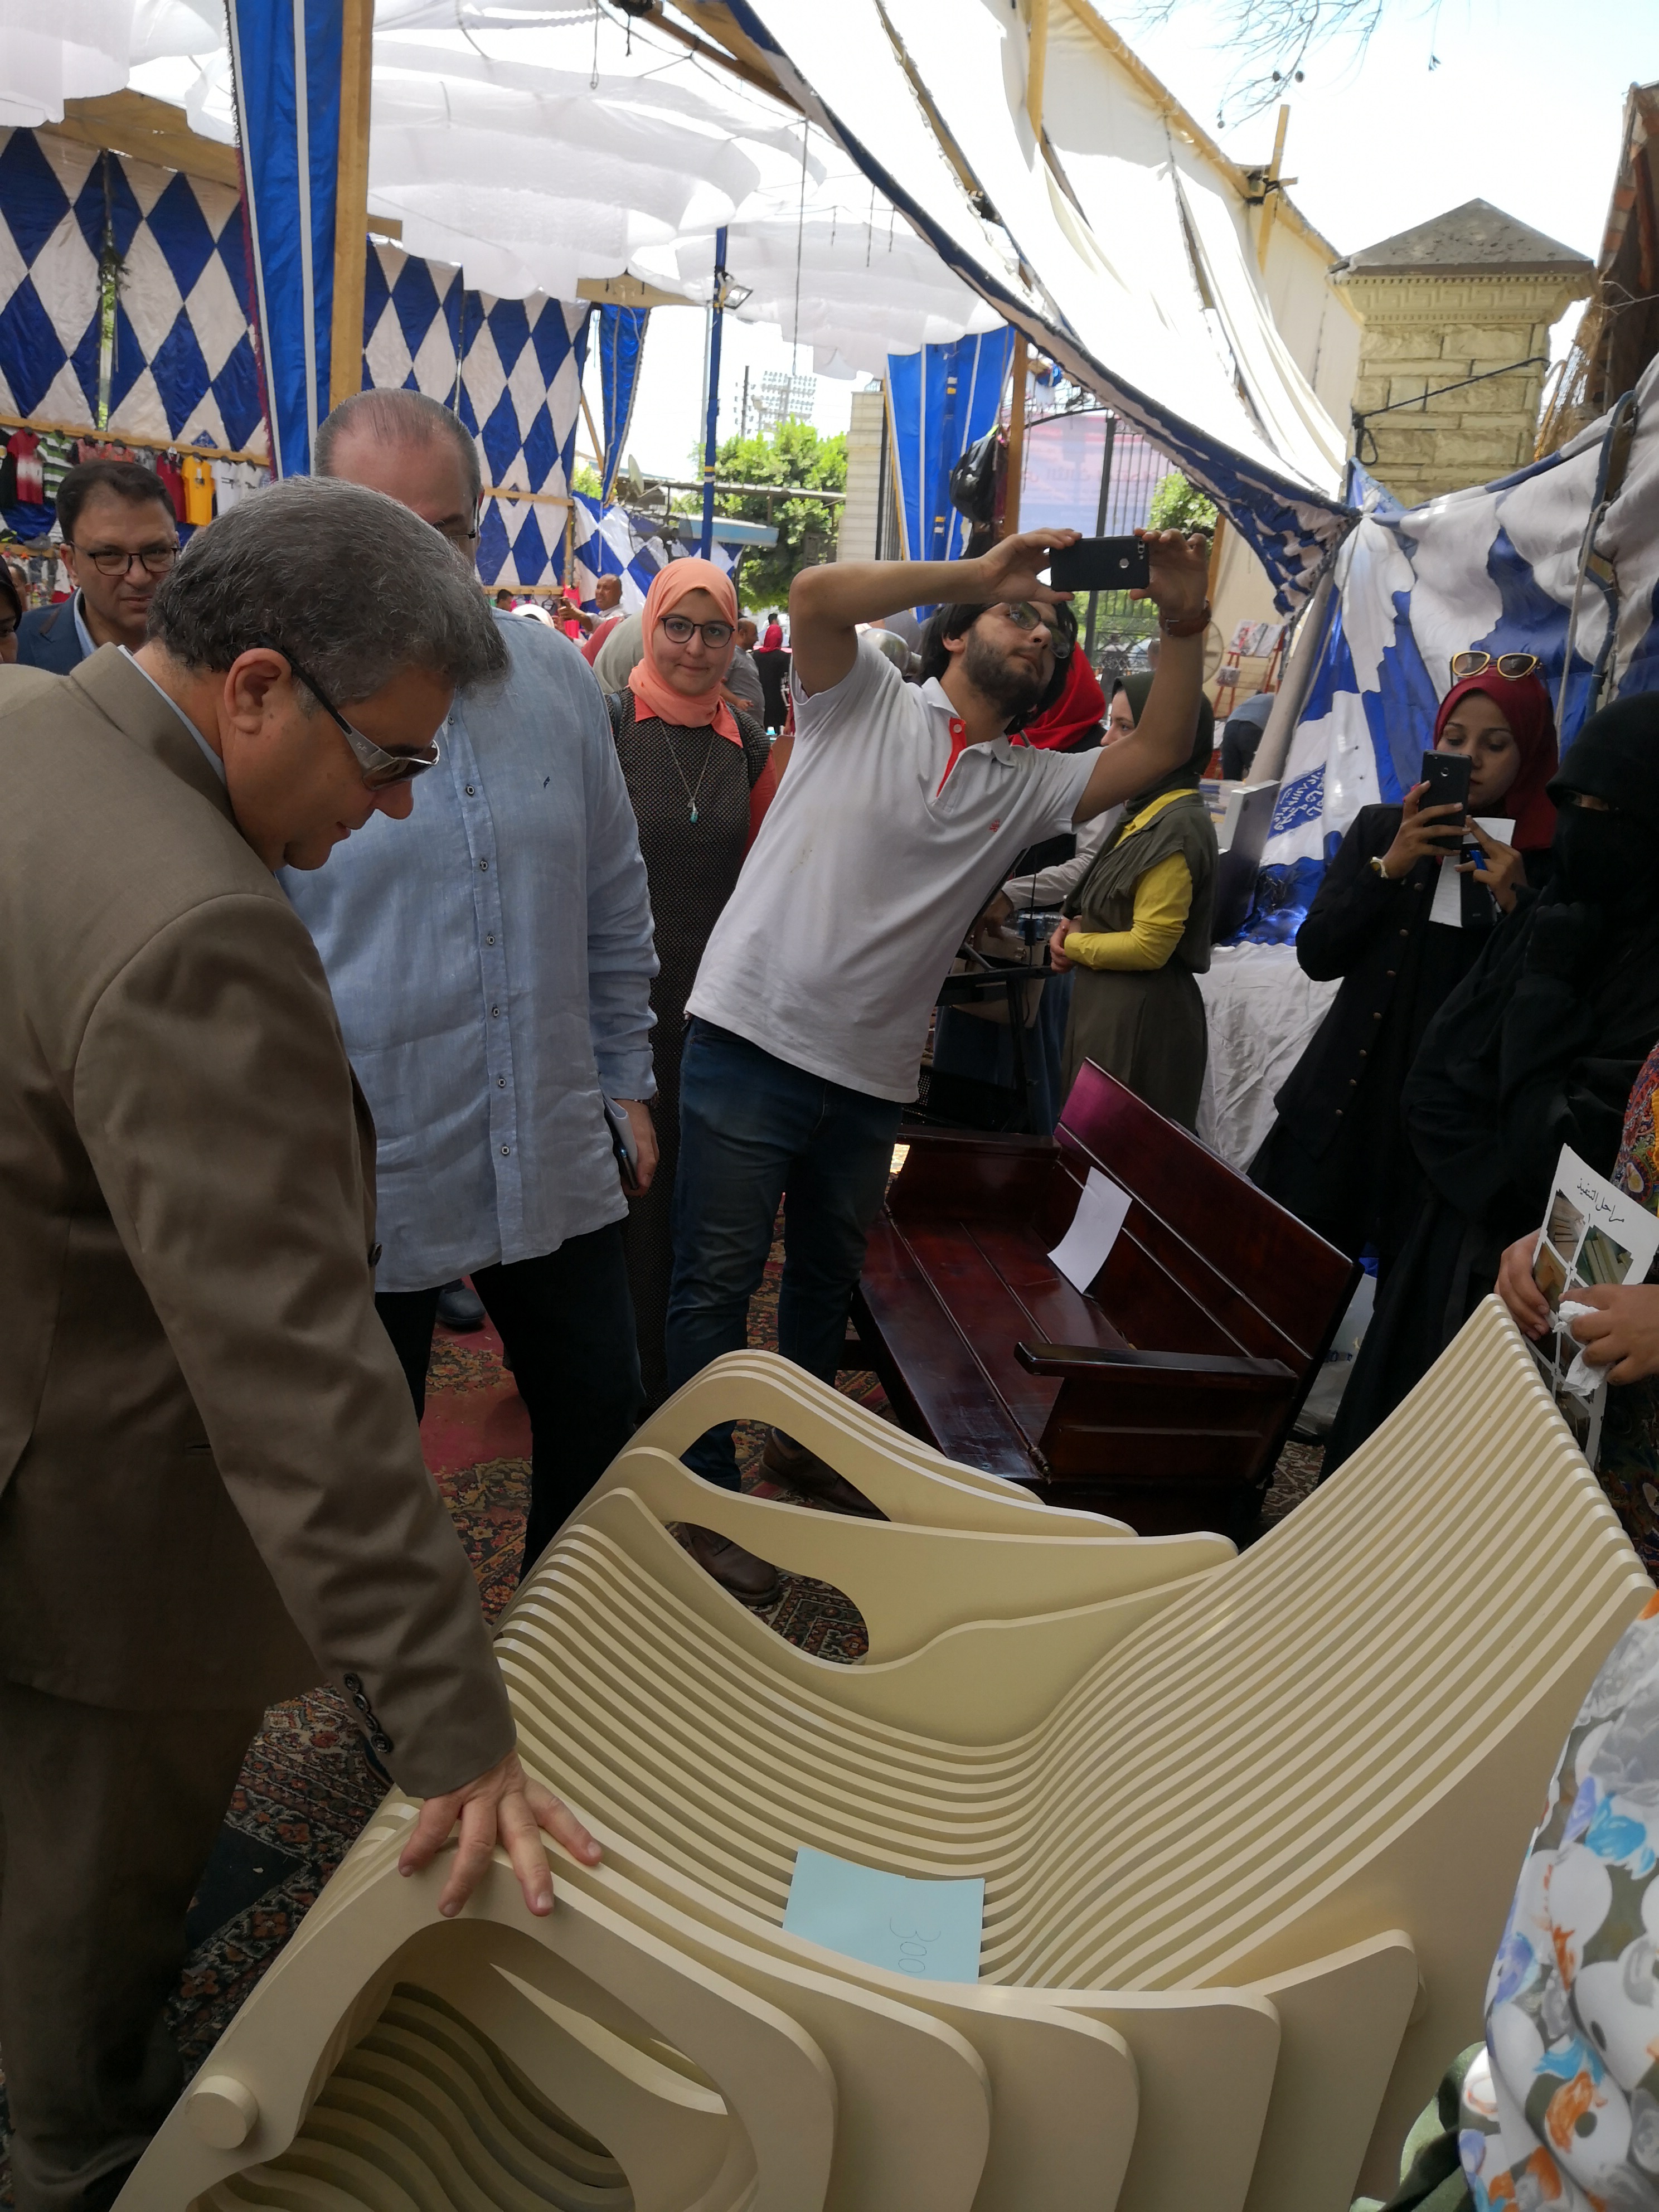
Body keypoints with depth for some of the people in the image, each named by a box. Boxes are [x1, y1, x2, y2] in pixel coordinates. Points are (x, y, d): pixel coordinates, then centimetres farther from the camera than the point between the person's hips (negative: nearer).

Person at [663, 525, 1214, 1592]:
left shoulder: (1028, 784, 14)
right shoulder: (869, 702, 1)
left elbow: (1157, 753, 4)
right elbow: (816, 594, -16)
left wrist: (1185, 625, -7)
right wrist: (980, 571, -15)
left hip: (872, 1079, 5)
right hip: (752, 1039, -5)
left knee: (829, 1277, 21)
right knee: (718, 1281, 1)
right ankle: (703, 1493, 14)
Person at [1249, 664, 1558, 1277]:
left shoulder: (1548, 864, -1)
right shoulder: (1382, 829, 8)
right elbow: (1315, 955, 0)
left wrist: (1516, 904, -17)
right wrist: (1388, 867, -11)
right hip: (1343, 1110, 2)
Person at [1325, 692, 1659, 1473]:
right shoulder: (1546, 919, 3)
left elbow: (1561, 1156, -22)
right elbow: (1431, 1086, 2)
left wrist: (1548, 987, -17)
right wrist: (1508, 1199, -10)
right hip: (1448, 1264, 6)